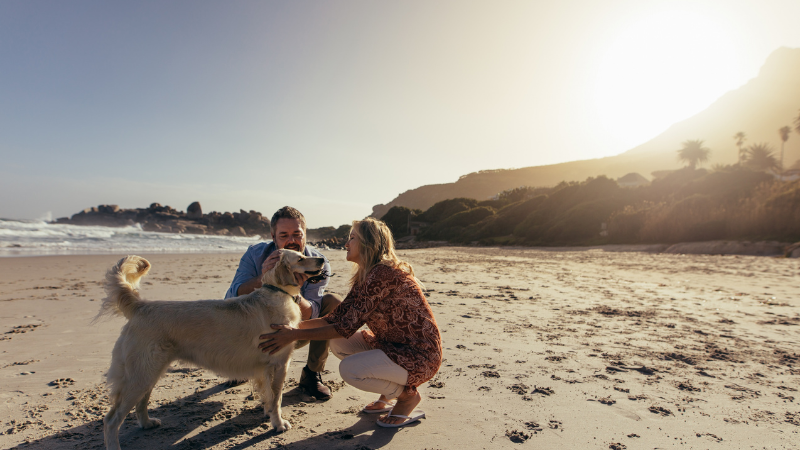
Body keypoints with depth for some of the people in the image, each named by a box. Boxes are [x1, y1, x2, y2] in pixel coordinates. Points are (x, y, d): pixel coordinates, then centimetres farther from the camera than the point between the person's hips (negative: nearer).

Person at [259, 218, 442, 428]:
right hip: (393, 345, 9)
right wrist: (294, 325, -3)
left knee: (349, 369, -23)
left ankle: (407, 395, 3)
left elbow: (347, 326, -24)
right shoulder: (365, 277, 7)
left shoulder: (383, 274, -23)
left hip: (419, 355, -9)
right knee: (338, 343, 5)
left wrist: (295, 335, -20)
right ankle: (388, 395, 15)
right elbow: (337, 318, 5)